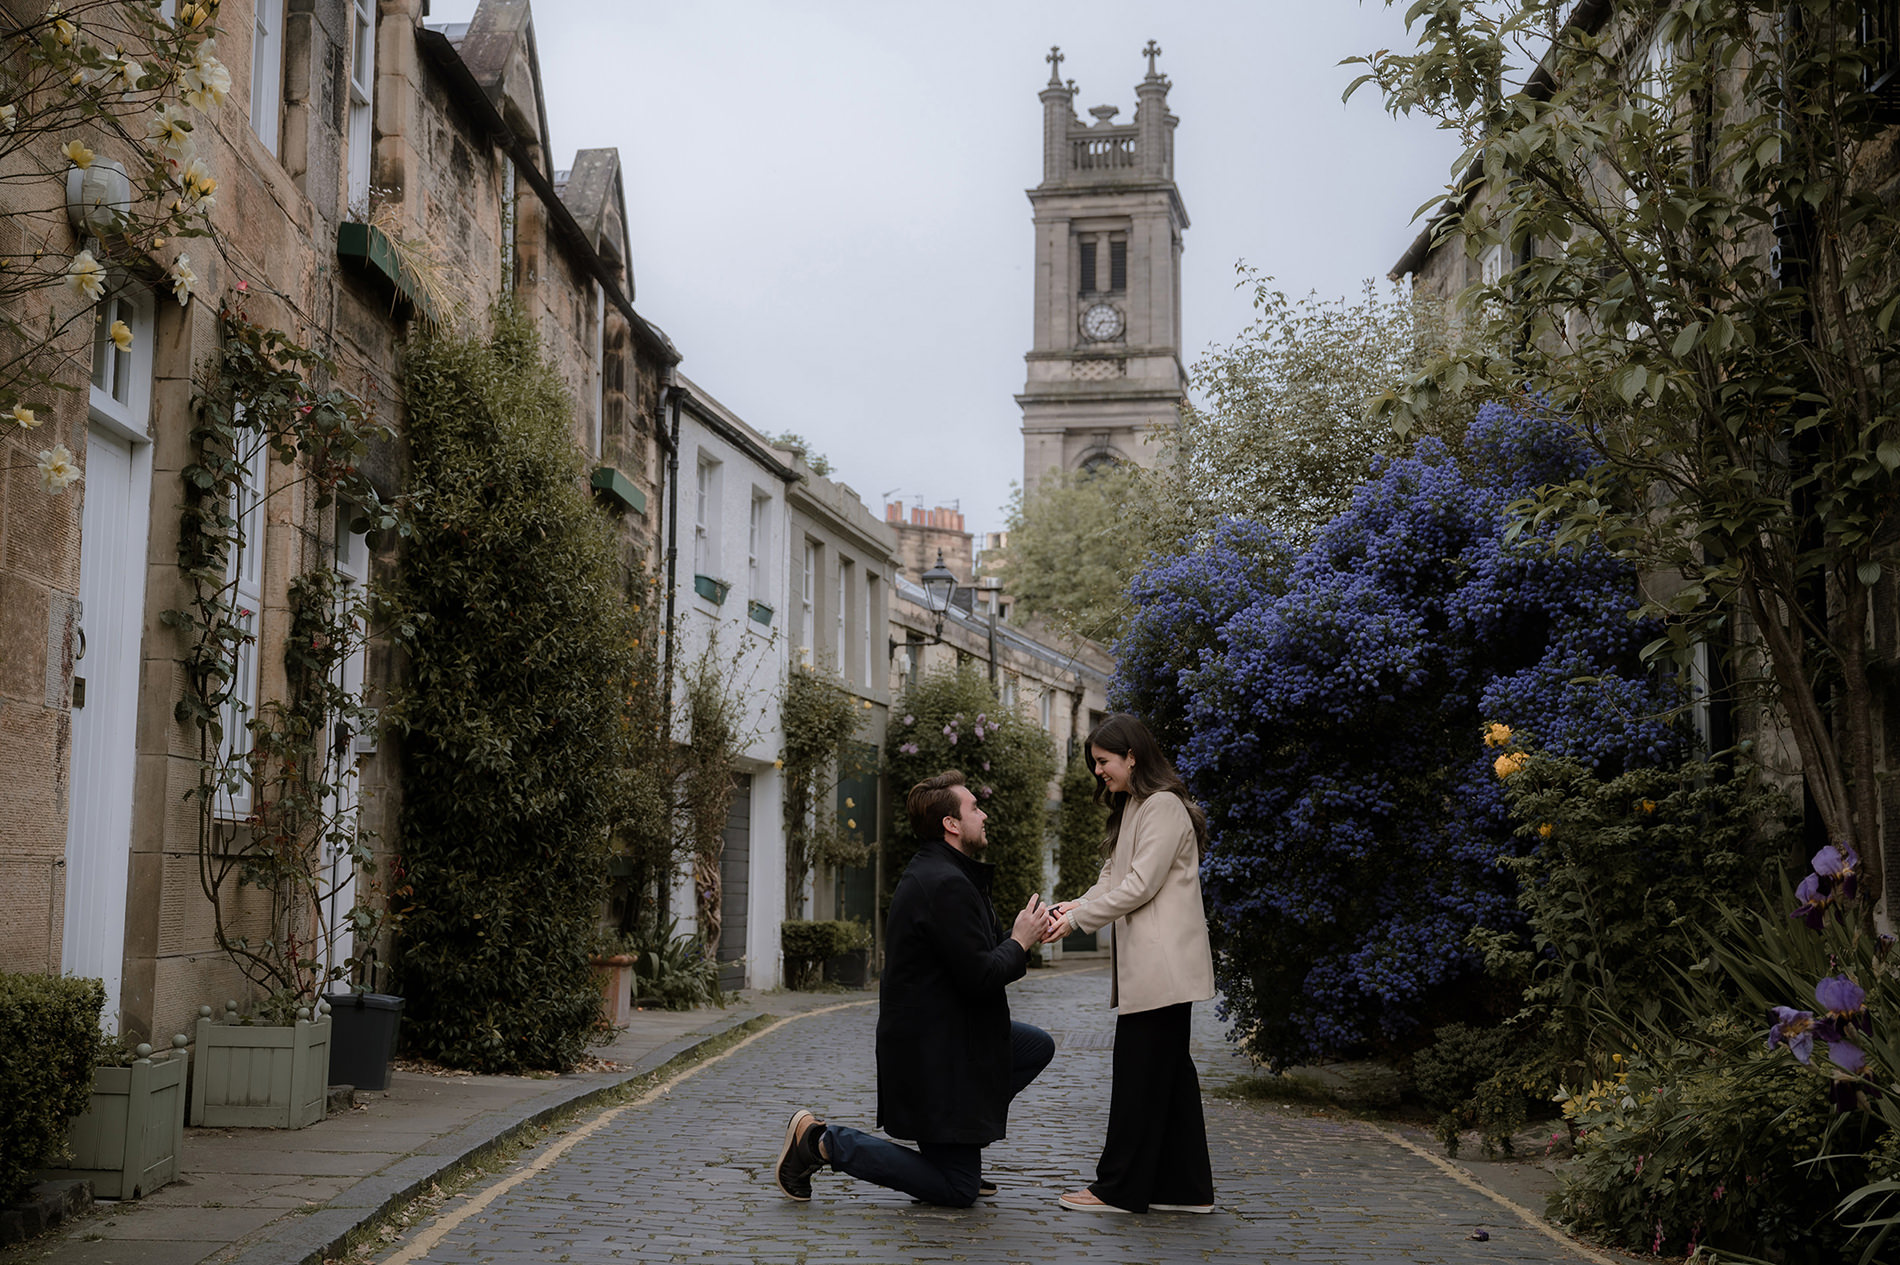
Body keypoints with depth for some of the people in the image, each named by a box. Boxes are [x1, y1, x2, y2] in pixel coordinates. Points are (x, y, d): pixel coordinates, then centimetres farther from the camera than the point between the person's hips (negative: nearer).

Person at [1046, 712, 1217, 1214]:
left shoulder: (1163, 806, -12)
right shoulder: (1133, 808, 20)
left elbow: (1141, 885, -18)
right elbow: (1116, 877, 19)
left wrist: (1079, 918, -13)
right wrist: (1077, 905, 1)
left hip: (1162, 964, -10)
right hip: (1146, 964, 10)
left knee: (1139, 1074, -5)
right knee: (1169, 1072, 10)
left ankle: (1120, 1188, 1)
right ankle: (1186, 1187, 15)